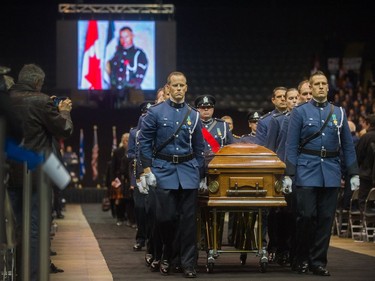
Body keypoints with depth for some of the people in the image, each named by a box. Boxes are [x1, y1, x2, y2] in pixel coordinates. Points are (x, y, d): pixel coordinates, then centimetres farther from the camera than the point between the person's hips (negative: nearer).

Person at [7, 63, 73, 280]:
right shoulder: (40, 101, -15)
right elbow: (65, 130, -7)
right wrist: (64, 111, 11)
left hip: (10, 173, 6)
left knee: (16, 227, 16)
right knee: (36, 229, -1)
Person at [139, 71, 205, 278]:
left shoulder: (193, 115, 9)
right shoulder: (155, 112, 1)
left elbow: (199, 148, 14)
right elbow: (144, 142, 0)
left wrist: (201, 175, 12)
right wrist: (147, 169, -7)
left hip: (188, 171, 2)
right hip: (164, 170, -2)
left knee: (188, 218, -1)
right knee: (166, 216, -4)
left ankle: (188, 263, 5)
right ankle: (166, 256, 19)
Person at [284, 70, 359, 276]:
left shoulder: (339, 113, 10)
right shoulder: (300, 112, 2)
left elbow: (347, 145, 12)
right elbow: (292, 146, -1)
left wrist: (354, 174, 6)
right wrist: (288, 175, -8)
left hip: (331, 173, 3)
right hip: (307, 172, -3)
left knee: (326, 218, 2)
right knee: (306, 216, -7)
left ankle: (318, 262, 10)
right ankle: (302, 259, 10)